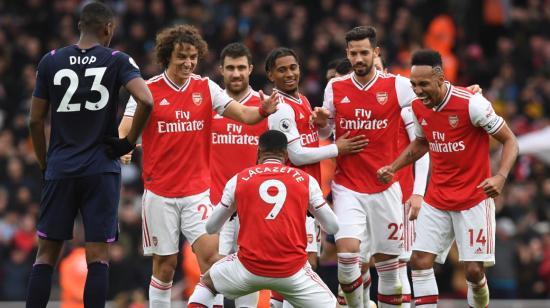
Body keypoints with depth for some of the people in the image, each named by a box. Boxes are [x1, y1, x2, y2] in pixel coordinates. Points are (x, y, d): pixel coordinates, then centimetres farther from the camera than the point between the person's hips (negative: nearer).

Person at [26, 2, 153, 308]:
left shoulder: (50, 61, 5)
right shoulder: (117, 61, -1)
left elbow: (35, 121, 6)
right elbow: (145, 101, -16)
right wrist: (129, 142, -3)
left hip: (59, 169, 2)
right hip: (101, 169, -2)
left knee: (46, 254, 8)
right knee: (97, 256, 0)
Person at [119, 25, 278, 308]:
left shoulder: (206, 88, 3)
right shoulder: (147, 90, -4)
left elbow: (243, 114, -3)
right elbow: (125, 130, -9)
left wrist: (263, 110, -25)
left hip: (198, 190, 2)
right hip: (160, 192, -2)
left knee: (210, 255, -13)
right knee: (165, 265, 2)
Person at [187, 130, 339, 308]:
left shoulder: (239, 180, 7)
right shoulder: (306, 180, 6)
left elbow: (211, 228, 17)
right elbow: (332, 227, 11)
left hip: (250, 267, 1)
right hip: (293, 271, -1)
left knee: (206, 283, 29)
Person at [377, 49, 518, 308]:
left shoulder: (471, 103, -20)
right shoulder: (419, 107, -1)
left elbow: (509, 141, -13)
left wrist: (500, 176, -29)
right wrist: (393, 167, 6)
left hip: (473, 197, -5)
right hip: (437, 198, 5)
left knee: (474, 270, -7)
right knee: (420, 260, -7)